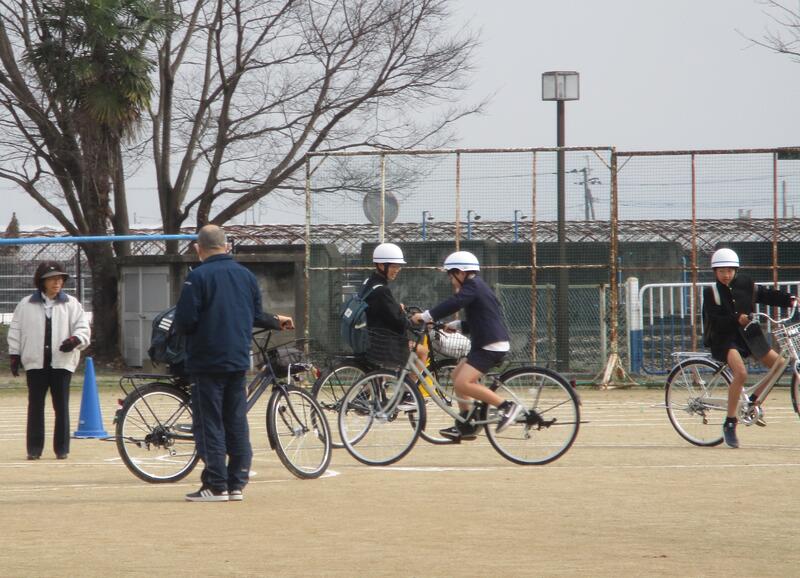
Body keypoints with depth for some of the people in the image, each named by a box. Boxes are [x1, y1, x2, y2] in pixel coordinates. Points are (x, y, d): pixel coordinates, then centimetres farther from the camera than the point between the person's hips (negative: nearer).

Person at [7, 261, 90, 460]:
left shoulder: (71, 304, 6)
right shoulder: (26, 304, 7)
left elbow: (83, 328, 4)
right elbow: (15, 331, 10)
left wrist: (75, 340, -17)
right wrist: (14, 356, 4)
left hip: (62, 362, 0)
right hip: (35, 362, 0)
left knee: (61, 406, -1)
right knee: (35, 406, 1)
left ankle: (62, 448, 5)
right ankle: (34, 448, 6)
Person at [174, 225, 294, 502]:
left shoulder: (198, 277, -11)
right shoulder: (246, 275, 7)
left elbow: (184, 321, -16)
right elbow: (255, 316, 14)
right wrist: (276, 321, 35)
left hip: (207, 362, -6)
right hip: (239, 361, 6)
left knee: (209, 424, -2)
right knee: (237, 423, 11)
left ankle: (216, 485, -6)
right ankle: (236, 484, 12)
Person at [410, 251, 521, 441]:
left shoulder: (473, 286, -9)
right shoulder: (477, 286, 22)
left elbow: (454, 303, -25)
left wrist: (427, 316, -25)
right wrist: (454, 326, 16)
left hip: (492, 346, -11)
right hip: (485, 344, 11)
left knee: (463, 383, -18)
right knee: (457, 375, 16)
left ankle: (506, 406, -16)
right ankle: (465, 426, 18)